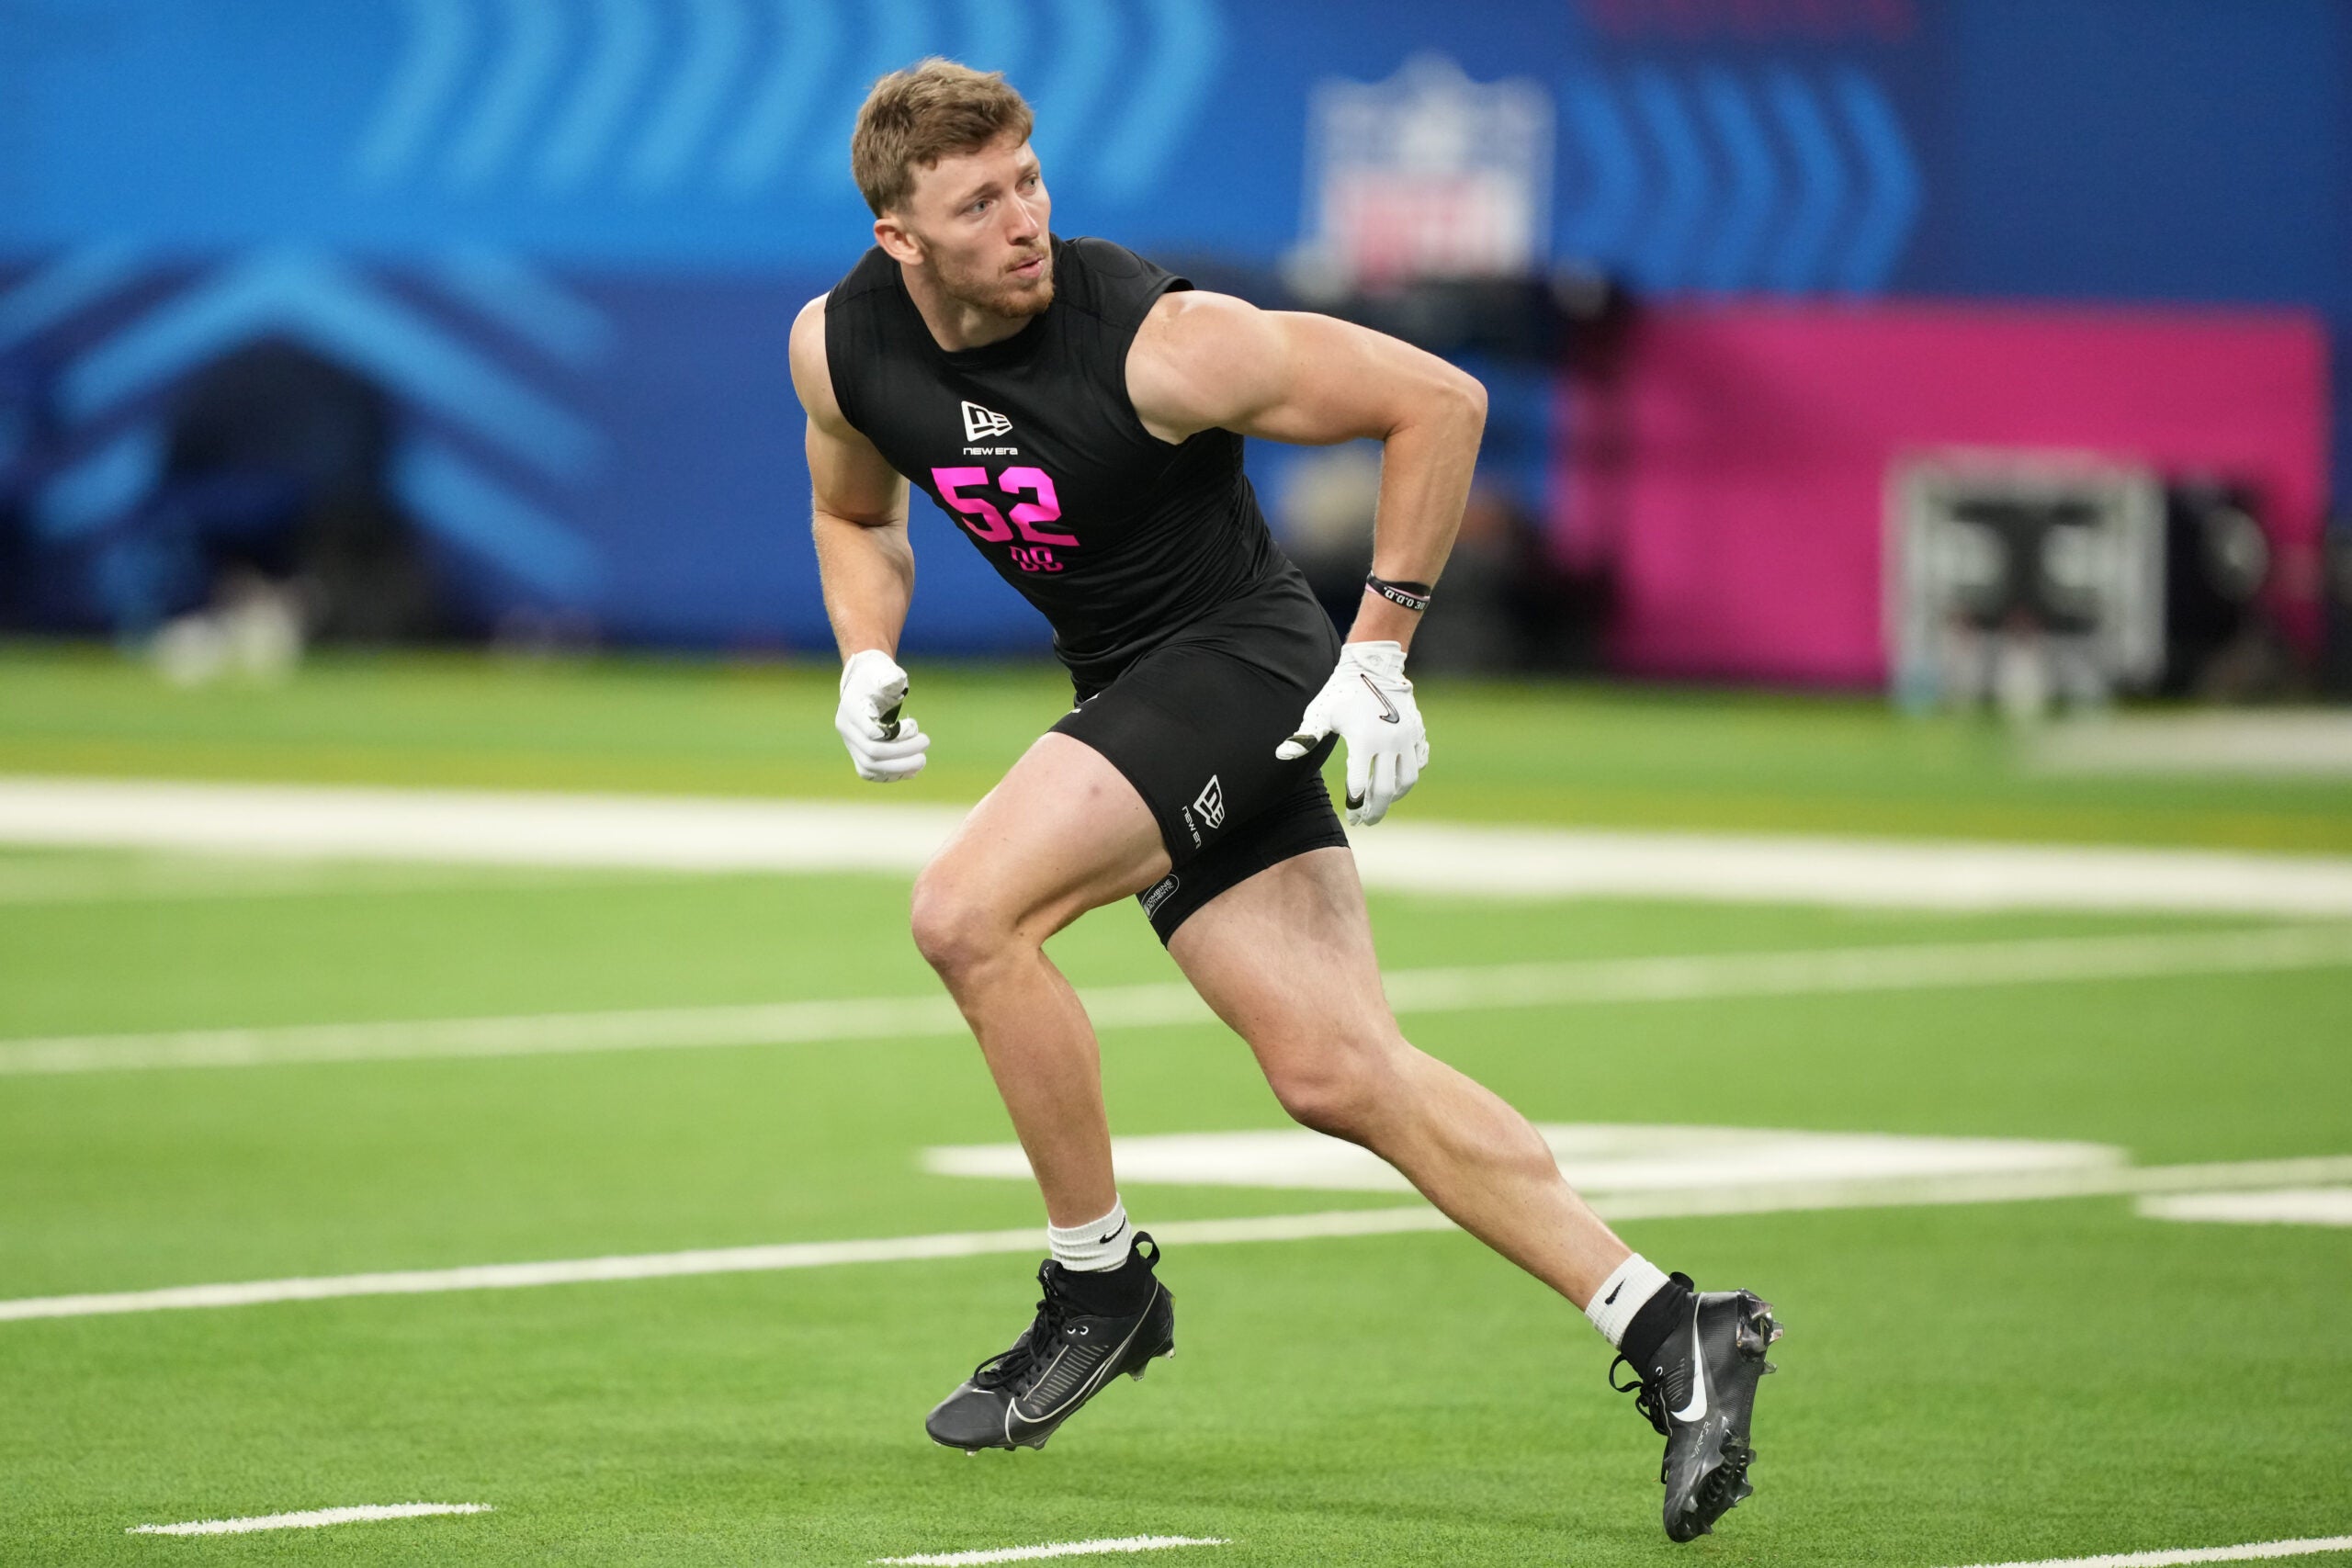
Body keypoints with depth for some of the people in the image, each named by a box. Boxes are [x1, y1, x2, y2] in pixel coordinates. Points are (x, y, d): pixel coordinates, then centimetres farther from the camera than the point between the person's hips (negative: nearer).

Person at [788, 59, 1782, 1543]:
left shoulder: (1162, 344, -23)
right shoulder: (840, 344, -4)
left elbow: (1439, 400, -15)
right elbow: (857, 513, 19)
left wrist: (1379, 650, -16)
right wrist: (868, 657, -1)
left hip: (1239, 657, -6)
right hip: (1135, 695, 6)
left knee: (971, 911, -22)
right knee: (1343, 1074, -4)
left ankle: (1101, 1285, -4)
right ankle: (1669, 1330, -3)